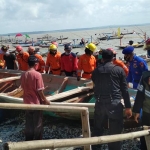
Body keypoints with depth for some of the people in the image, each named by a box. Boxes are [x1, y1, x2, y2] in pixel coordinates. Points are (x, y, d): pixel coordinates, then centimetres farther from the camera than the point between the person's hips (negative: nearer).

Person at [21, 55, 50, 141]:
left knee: (28, 124, 16)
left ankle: (28, 141, 27)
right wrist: (45, 100, -3)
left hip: (27, 102, 5)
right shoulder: (37, 74, -17)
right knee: (37, 124, 9)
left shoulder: (23, 75, 0)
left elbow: (23, 88, 8)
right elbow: (40, 90, -16)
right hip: (36, 102, -5)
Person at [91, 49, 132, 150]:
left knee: (97, 129, 17)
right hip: (115, 104, -3)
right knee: (115, 132, 5)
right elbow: (124, 90, -1)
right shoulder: (119, 70, 1)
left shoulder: (96, 70, 10)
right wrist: (128, 107, 3)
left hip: (100, 103, 3)